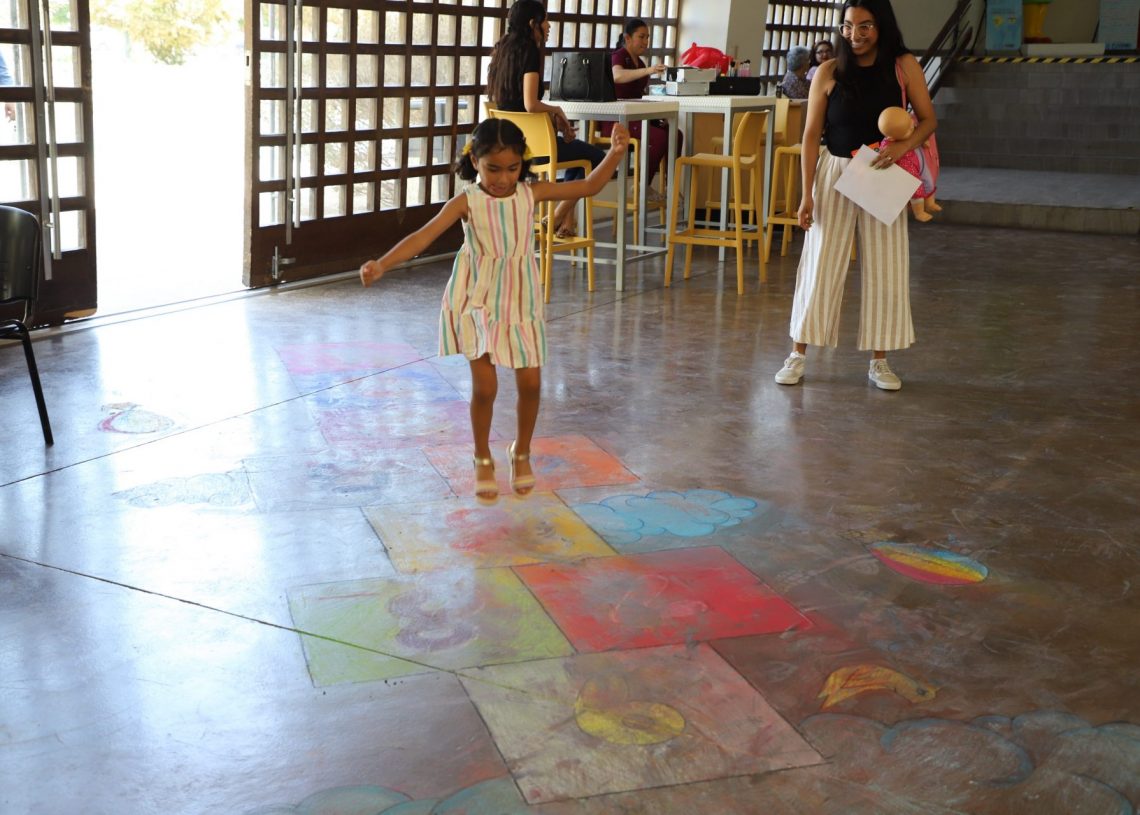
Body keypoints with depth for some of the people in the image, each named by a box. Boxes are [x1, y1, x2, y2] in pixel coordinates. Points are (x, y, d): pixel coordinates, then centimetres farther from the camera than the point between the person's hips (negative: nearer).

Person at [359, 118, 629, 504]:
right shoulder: (467, 202, -11)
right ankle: (483, 460, 19)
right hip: (479, 303, -2)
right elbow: (423, 236, -19)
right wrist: (382, 264, -32)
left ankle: (521, 452, 30)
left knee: (530, 382, 4)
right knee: (484, 385, -5)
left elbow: (589, 186, 2)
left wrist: (615, 152, -12)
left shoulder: (532, 193, -3)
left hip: (521, 301, 3)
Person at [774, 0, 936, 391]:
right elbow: (812, 134, -2)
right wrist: (807, 193, -8)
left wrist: (904, 145, -20)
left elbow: (928, 119, 1)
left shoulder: (903, 66, -2)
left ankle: (879, 360, 17)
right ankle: (798, 356, 13)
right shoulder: (829, 72, -3)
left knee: (885, 268, 5)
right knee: (820, 266, 2)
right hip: (835, 173, -1)